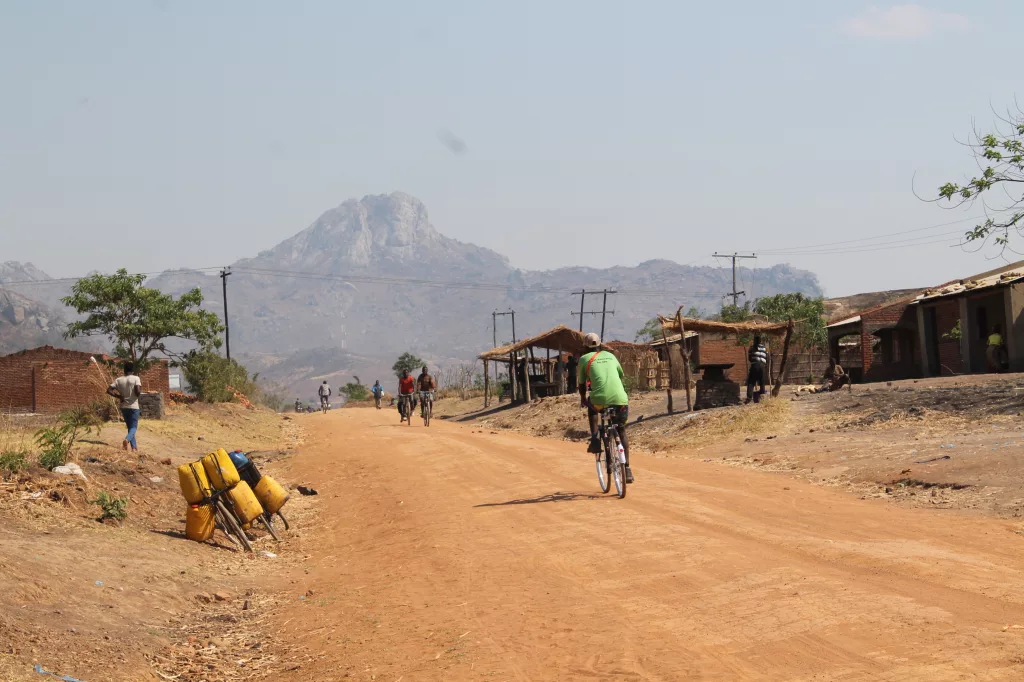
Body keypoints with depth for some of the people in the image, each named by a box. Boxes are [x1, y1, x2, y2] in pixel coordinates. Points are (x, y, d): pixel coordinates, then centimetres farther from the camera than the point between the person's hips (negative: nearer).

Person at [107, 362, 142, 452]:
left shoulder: (118, 380, 3)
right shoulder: (136, 378, -9)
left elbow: (108, 390, -2)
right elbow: (138, 392, -20)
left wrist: (119, 396, 5)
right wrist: (141, 387, 2)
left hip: (124, 407, 4)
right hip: (133, 406, -4)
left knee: (130, 427, 17)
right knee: (133, 427, 1)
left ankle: (134, 447, 15)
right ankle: (127, 439, -30)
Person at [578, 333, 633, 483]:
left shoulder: (584, 359, 14)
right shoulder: (610, 356, 23)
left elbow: (582, 383, 21)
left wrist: (583, 399, 40)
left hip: (600, 399, -2)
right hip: (620, 399, 2)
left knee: (592, 408, 34)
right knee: (621, 432, 20)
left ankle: (595, 439, 16)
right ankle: (627, 468, 12)